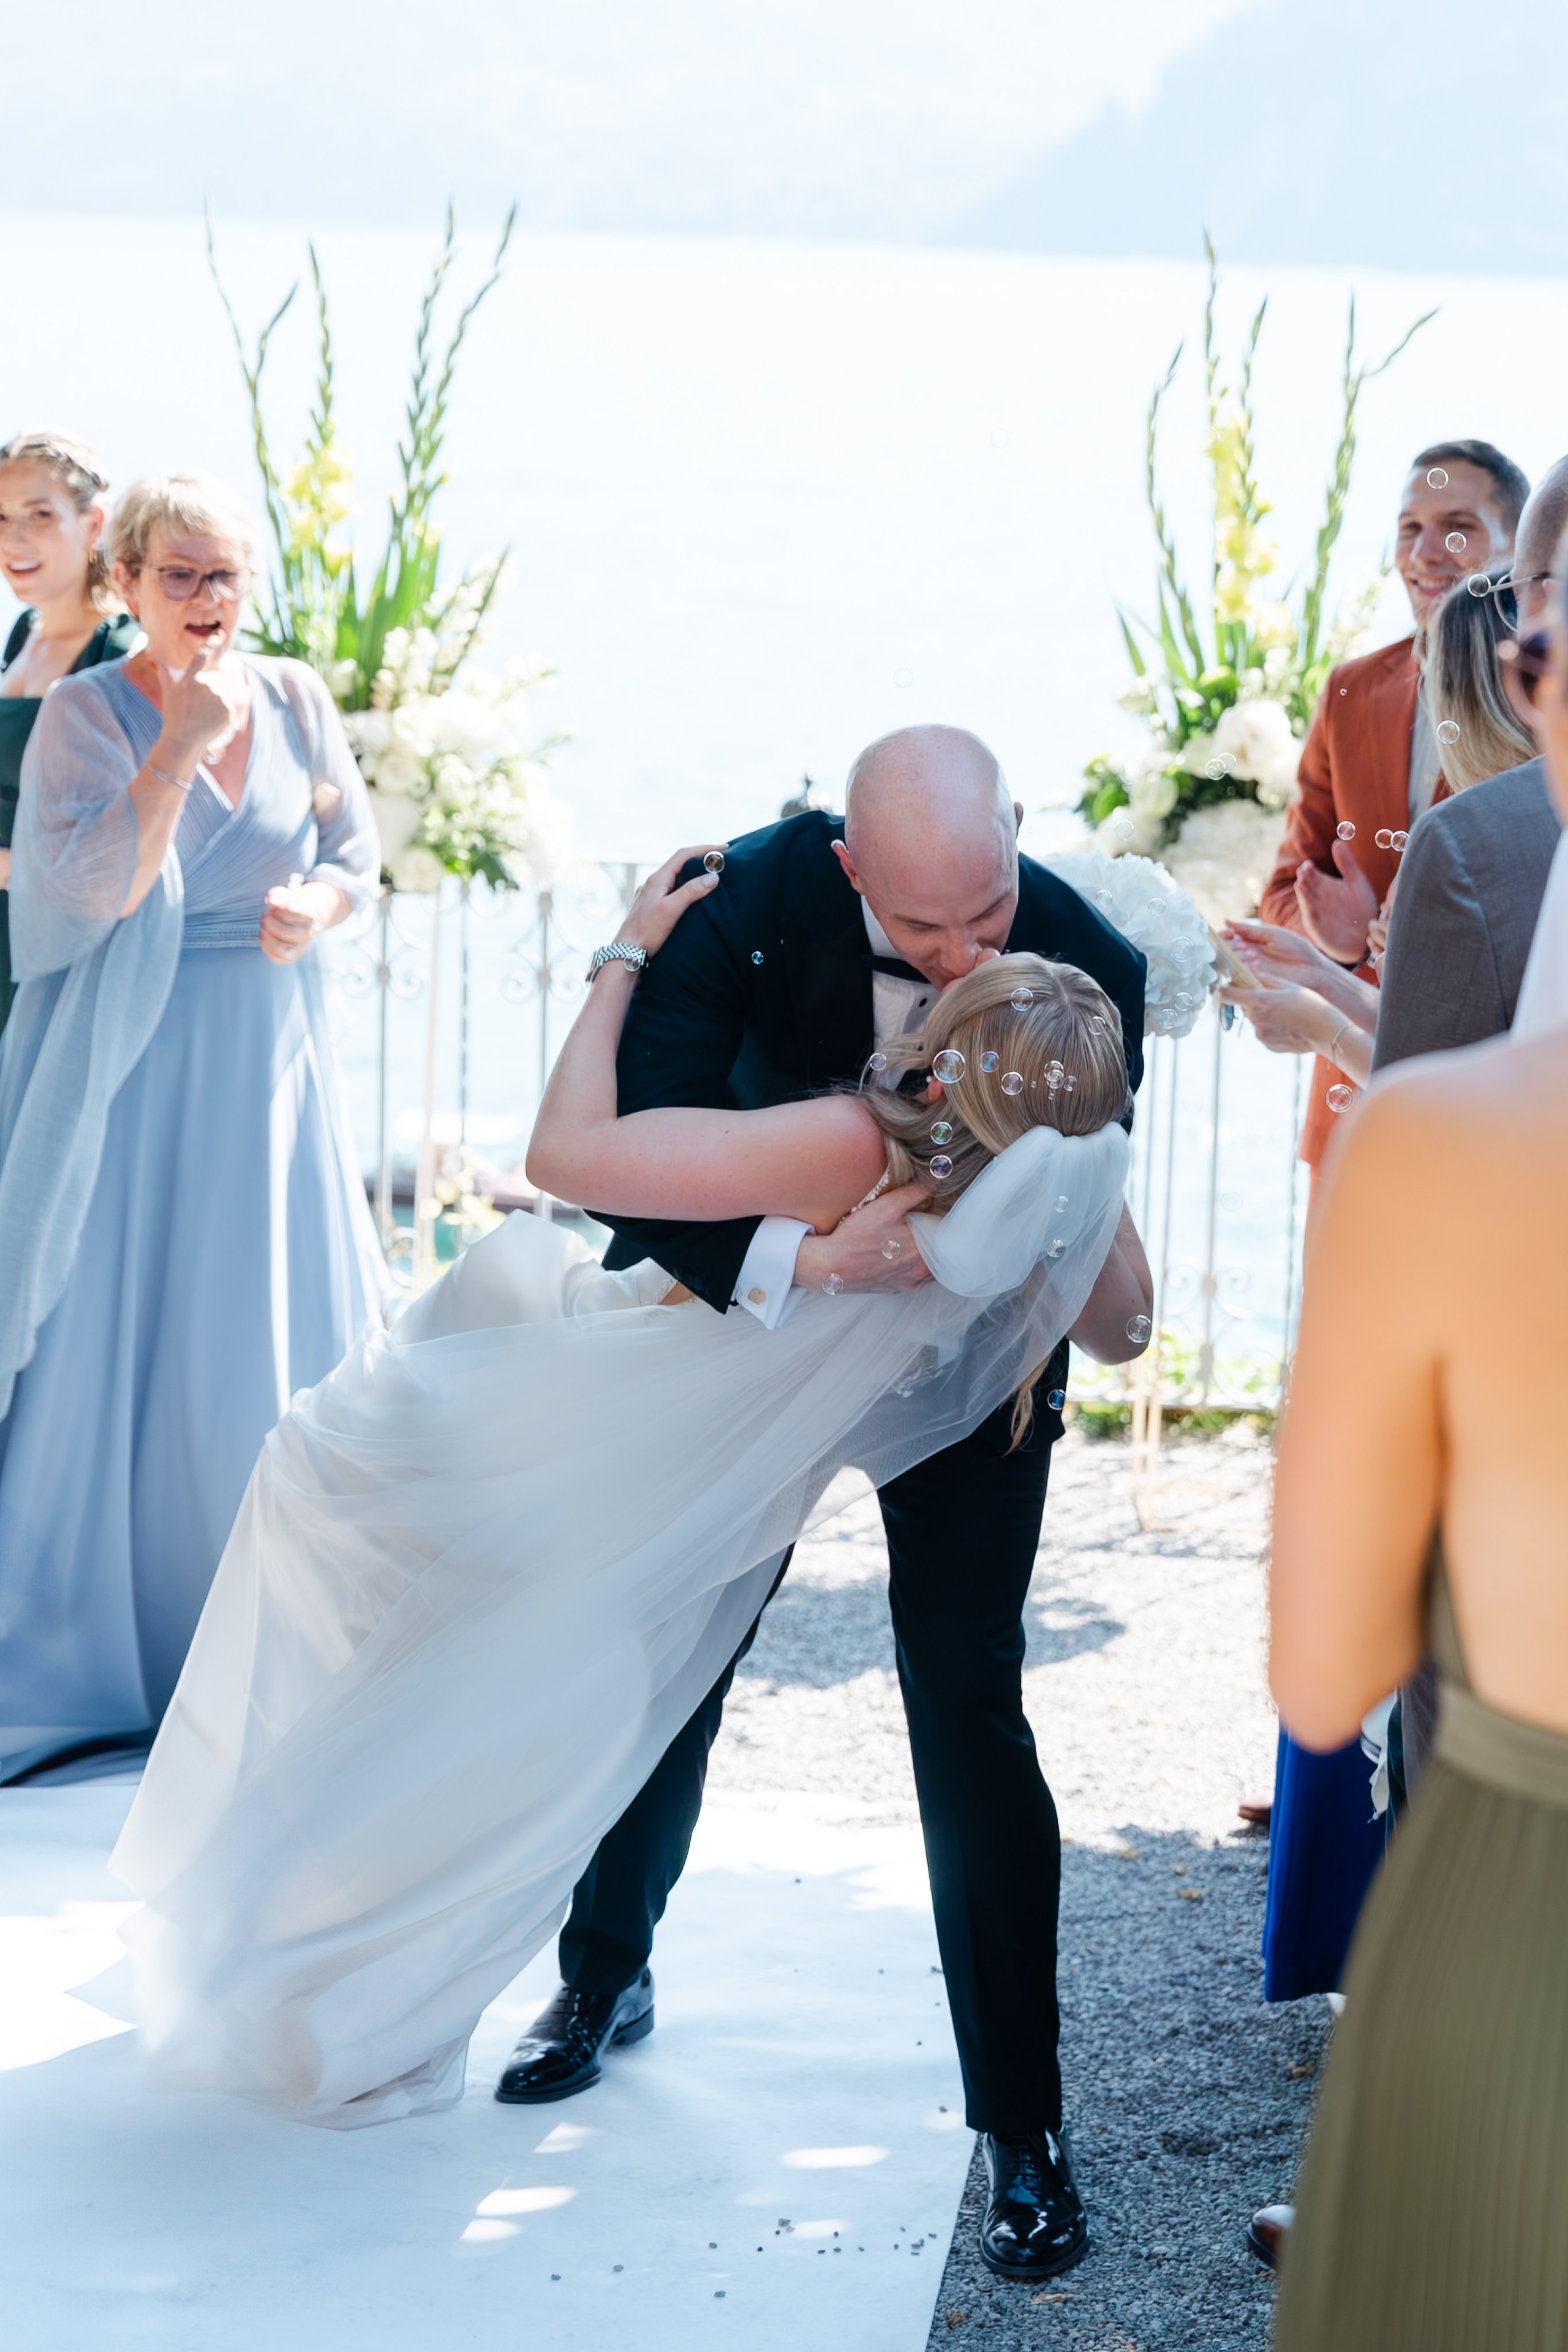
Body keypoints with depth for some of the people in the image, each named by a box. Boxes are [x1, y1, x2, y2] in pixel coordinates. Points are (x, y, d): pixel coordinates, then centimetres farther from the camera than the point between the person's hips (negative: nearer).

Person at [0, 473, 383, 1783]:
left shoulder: (295, 702, 5)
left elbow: (358, 851, 11)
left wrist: (316, 905, -10)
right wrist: (181, 744, -22)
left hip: (266, 1058, 4)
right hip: (132, 1071, -4)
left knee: (272, 1343, 7)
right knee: (106, 1331, -2)